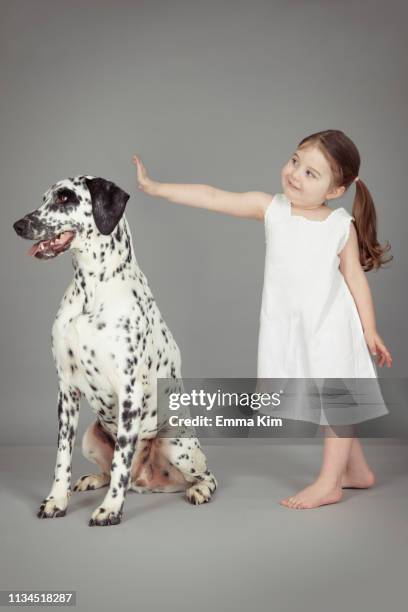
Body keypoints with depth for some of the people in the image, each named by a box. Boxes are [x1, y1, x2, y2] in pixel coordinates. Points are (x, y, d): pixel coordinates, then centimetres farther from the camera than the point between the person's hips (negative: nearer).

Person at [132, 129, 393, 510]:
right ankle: (358, 471, 30)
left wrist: (370, 330, 0)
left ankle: (329, 482, 13)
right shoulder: (271, 209, -5)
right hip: (289, 328, 3)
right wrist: (156, 188, -11)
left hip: (332, 326, -3)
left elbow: (355, 277, -1)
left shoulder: (342, 226, -9)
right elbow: (213, 198, -8)